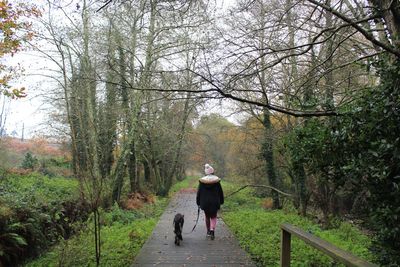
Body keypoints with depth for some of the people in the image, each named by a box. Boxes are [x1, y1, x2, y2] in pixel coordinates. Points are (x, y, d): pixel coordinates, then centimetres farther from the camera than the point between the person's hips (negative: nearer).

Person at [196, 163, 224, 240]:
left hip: (205, 202, 1)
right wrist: (221, 201, 12)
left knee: (207, 217, 18)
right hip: (214, 202, -1)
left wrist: (198, 202, 9)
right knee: (213, 217, 9)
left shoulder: (202, 181, -6)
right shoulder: (216, 180, -7)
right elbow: (220, 192, 0)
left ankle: (208, 232, 26)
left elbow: (199, 193, -1)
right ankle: (212, 230, -13)